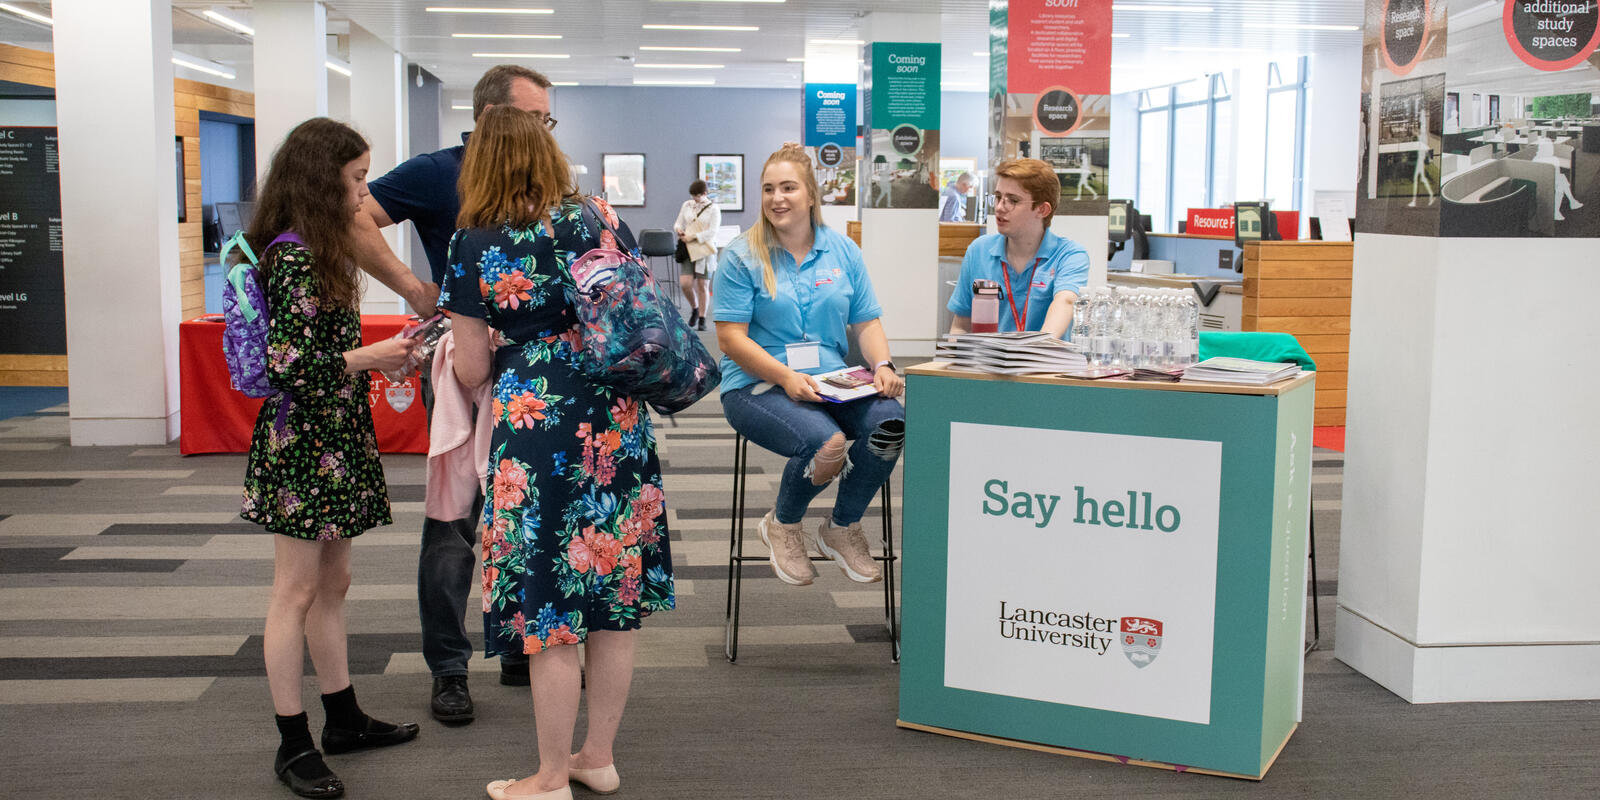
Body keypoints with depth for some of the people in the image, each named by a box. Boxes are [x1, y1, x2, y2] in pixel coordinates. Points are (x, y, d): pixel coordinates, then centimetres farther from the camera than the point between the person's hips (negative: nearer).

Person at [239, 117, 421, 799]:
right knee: (297, 592, 0)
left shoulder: (321, 253, 14)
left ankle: (343, 719, 27)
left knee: (331, 585, 16)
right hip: (301, 444, -10)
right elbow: (288, 364, -23)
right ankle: (293, 745, 9)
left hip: (332, 441, 10)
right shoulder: (294, 259, -17)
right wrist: (371, 357, -13)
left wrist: (379, 356, 9)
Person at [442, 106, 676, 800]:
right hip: (618, 417, 5)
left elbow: (471, 371, -2)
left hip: (537, 422, -4)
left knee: (551, 609, 5)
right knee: (617, 593, 13)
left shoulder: (474, 243, -6)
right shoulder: (596, 217, 4)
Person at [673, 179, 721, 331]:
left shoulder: (713, 209, -3)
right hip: (688, 250, 3)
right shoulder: (687, 205, 11)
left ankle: (702, 319, 7)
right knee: (685, 283, -10)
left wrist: (693, 236, -19)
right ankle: (694, 308, 17)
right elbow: (678, 223, 17)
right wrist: (678, 229, -7)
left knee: (703, 285, -1)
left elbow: (712, 232, -11)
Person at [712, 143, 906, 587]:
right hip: (757, 385, -4)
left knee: (890, 421, -27)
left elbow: (867, 321, 13)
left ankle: (841, 529, -1)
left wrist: (882, 365, -8)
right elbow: (731, 338, -7)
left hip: (831, 382, 4)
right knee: (826, 442, -33)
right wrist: (786, 376, -21)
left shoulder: (842, 251, 12)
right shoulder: (742, 256, -1)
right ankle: (782, 526, 2)